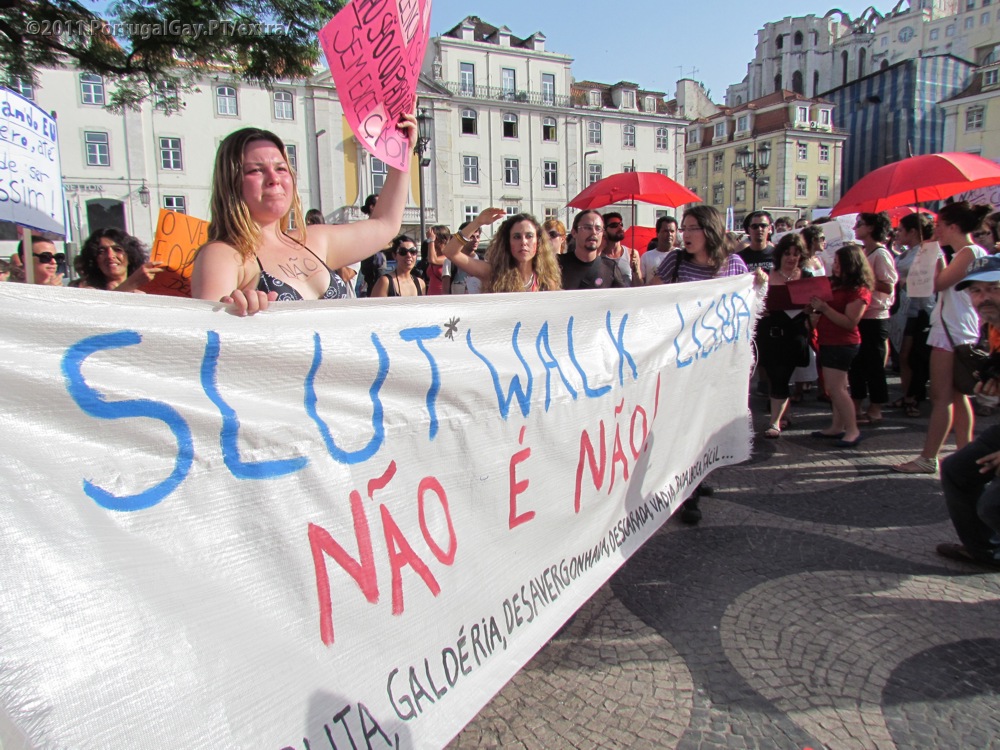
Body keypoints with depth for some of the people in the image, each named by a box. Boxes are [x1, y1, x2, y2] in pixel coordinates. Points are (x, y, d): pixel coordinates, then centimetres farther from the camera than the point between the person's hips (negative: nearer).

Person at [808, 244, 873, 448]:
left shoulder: (860, 291, -13)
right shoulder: (835, 283, 12)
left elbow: (850, 322, -21)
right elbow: (824, 308, 19)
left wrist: (824, 308, -25)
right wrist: (814, 304, -2)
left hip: (842, 344, -9)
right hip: (828, 342, 9)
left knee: (835, 388, -11)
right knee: (836, 387, 12)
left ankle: (853, 430, -4)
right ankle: (837, 427, 18)